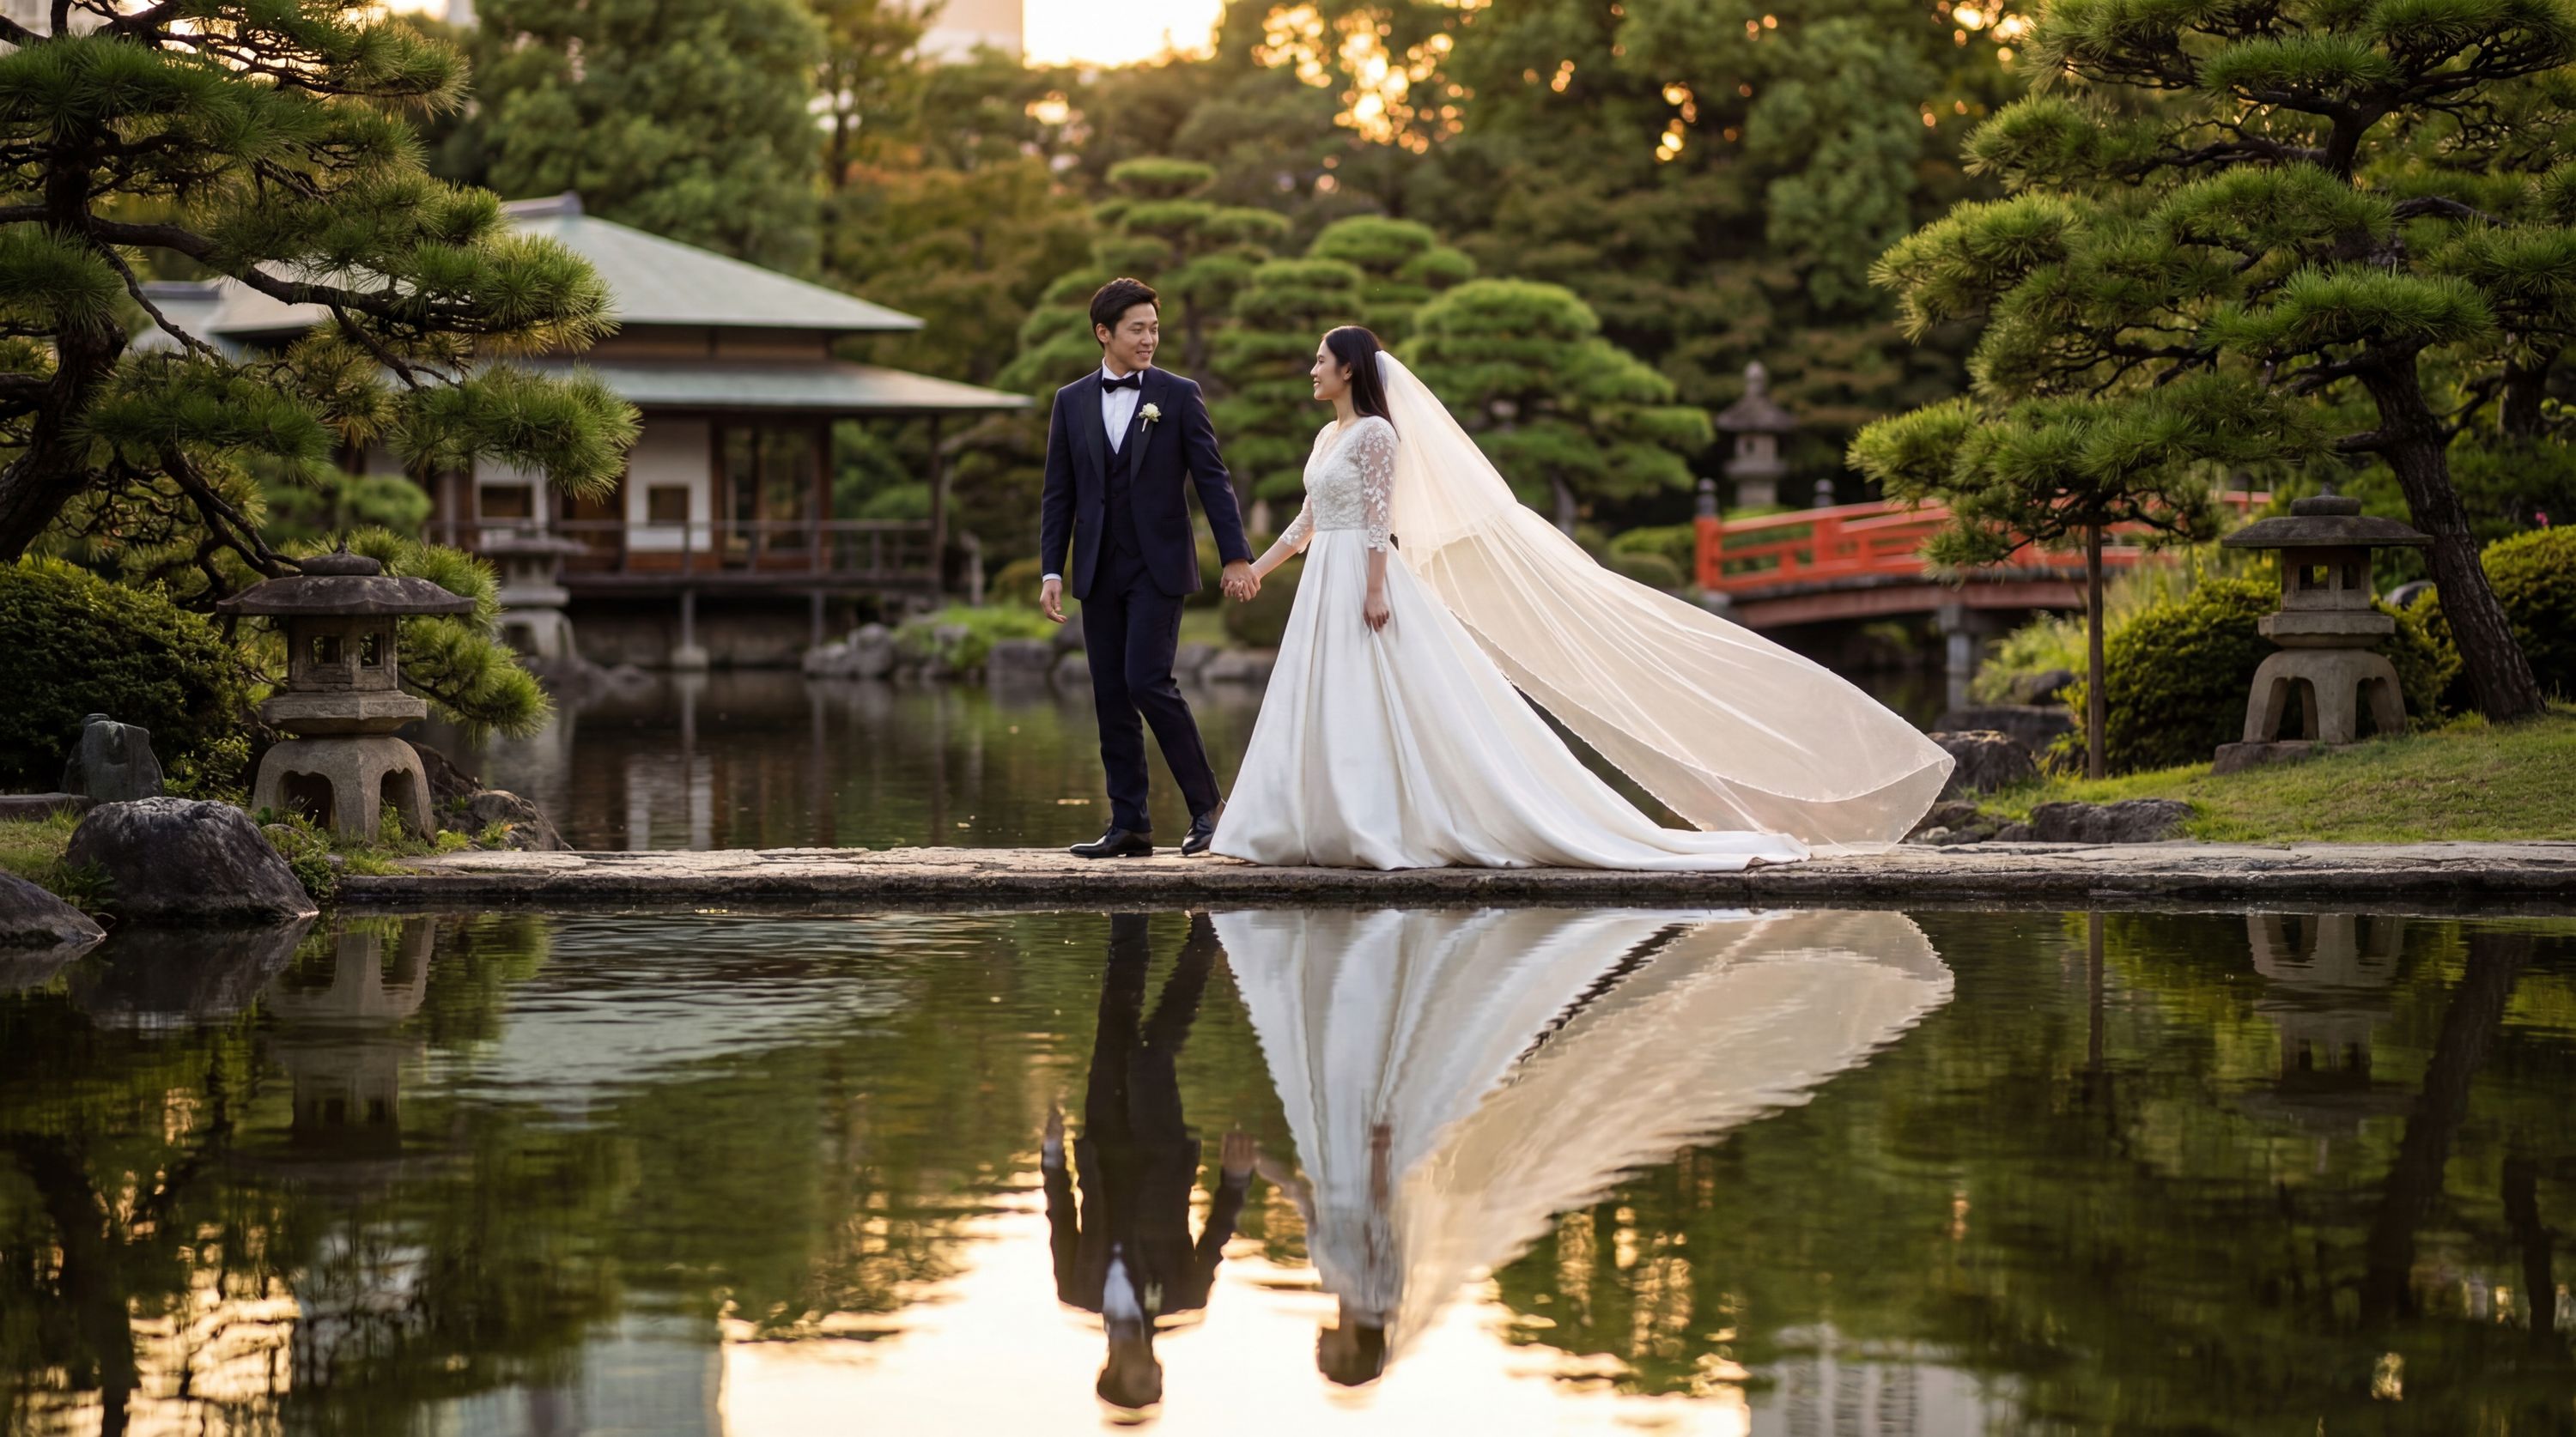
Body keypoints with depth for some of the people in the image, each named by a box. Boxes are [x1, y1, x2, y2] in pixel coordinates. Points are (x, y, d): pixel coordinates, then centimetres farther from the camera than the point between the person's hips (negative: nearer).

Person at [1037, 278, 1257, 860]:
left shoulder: (1179, 395, 1)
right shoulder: (1072, 401, 9)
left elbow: (1212, 479, -1)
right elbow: (1058, 492, 10)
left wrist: (1237, 557, -8)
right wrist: (1051, 571, 3)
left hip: (1158, 566, -4)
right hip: (1099, 571, 4)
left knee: (1147, 681, -15)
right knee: (1111, 697, 4)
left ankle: (1205, 803, -2)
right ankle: (1129, 825, 8)